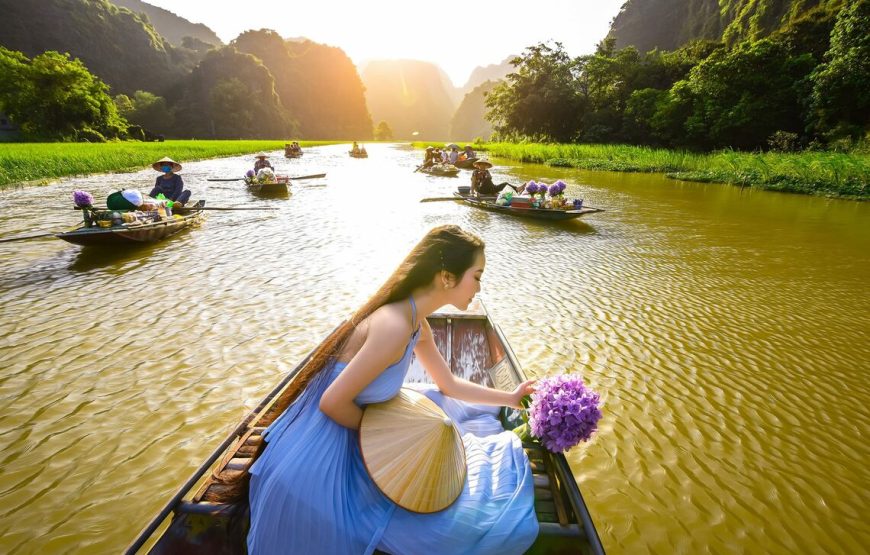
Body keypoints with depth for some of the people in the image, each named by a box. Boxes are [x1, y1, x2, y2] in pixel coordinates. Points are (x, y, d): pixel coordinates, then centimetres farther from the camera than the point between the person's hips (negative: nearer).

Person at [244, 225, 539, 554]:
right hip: (321, 455, -8)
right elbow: (332, 403, -27)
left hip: (351, 434, 9)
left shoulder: (416, 324, -2)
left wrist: (511, 398, 14)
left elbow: (449, 385, 11)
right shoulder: (395, 327, -32)